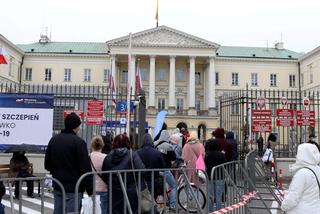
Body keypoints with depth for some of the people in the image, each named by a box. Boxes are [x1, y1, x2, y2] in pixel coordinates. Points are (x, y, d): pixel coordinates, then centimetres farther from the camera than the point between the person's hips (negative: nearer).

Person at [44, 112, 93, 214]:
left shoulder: (53, 139, 8)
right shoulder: (79, 142, -14)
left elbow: (47, 164, 13)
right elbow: (86, 169, -16)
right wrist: (90, 190, -12)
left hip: (57, 187, 7)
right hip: (74, 188, -7)